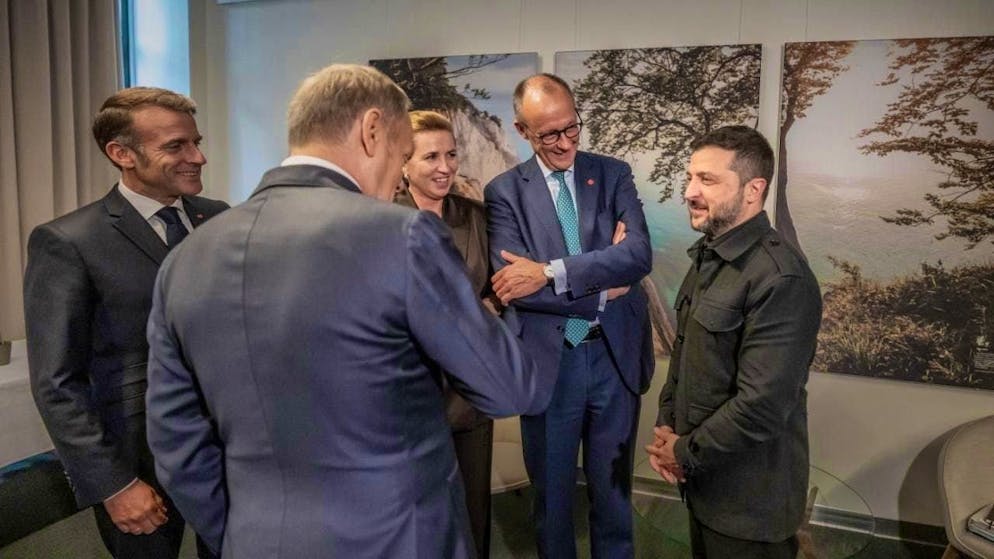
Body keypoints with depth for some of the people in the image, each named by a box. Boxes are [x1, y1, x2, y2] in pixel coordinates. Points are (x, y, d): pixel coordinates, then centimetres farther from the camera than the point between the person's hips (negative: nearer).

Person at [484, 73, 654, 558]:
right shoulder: (504, 191, -3)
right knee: (551, 490, 17)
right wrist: (602, 288, -15)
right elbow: (512, 286, -15)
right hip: (548, 360, -1)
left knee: (613, 488, 19)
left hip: (615, 355, 2)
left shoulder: (613, 174, 2)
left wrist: (550, 272, -21)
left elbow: (639, 254, -13)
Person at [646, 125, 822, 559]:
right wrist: (666, 429, 1)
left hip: (749, 502, -8)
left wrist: (686, 453, -15)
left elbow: (761, 406, -27)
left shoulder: (781, 279, -24)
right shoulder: (707, 257, 5)